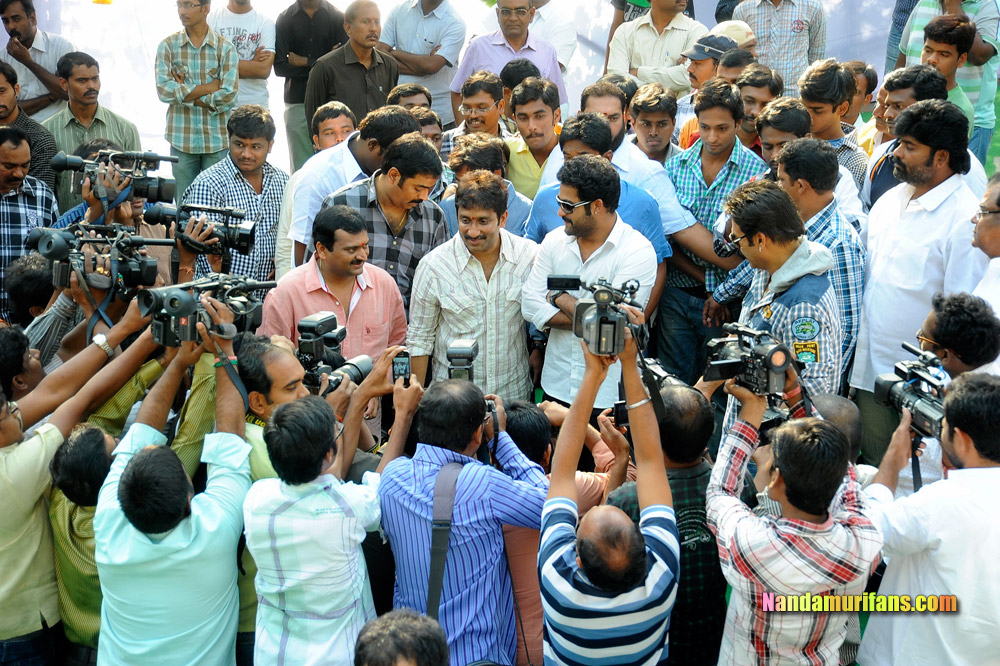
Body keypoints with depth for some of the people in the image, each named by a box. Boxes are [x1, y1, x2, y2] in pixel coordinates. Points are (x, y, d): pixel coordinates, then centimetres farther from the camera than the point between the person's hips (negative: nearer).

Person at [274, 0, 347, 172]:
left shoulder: (338, 17, 4)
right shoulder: (285, 19, 5)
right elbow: (280, 67, -4)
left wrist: (306, 62, -5)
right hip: (298, 103, 0)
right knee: (300, 169, 1)